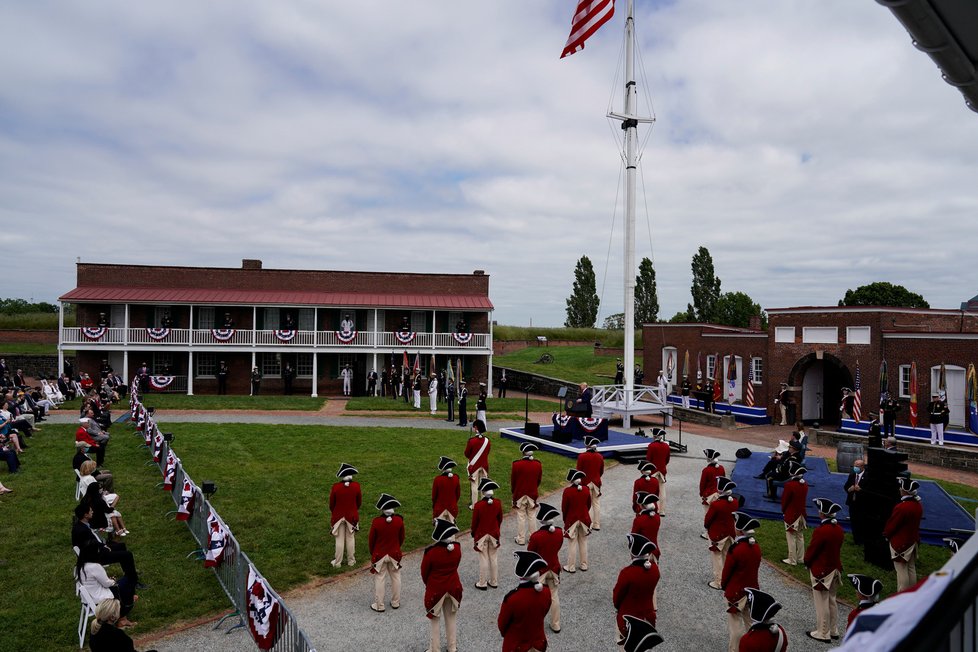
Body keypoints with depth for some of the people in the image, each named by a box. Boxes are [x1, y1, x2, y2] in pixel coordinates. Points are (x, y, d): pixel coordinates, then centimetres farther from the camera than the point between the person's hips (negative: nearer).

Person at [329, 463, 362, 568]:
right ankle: (351, 560, 25)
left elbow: (331, 503, -5)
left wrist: (333, 513, 14)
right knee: (350, 538, 15)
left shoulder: (336, 487, -19)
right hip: (352, 516, 1)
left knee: (340, 539, 10)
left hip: (338, 516, -1)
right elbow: (359, 501, 0)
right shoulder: (356, 486, -15)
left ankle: (338, 562, 19)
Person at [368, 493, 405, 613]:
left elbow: (371, 539, -9)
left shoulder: (376, 522, -21)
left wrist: (372, 553, 9)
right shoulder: (399, 520, -15)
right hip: (395, 554, 2)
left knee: (380, 580, 11)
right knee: (396, 578, 17)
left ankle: (379, 605, 20)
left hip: (379, 555, -2)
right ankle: (395, 603, 28)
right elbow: (401, 538, -1)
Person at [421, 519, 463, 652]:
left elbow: (424, 572, -10)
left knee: (434, 620, 16)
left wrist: (428, 584, 10)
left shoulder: (431, 552, -27)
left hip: (435, 590, -4)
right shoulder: (457, 548, -15)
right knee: (450, 619, 23)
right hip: (453, 587, 4)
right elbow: (455, 566, 2)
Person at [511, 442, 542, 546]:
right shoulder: (538, 464, -7)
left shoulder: (517, 464, -18)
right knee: (532, 517, 15)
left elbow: (513, 480, -7)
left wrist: (513, 491, 10)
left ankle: (521, 539, 15)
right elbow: (539, 480, 4)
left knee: (521, 517, 8)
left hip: (520, 495, -2)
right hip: (533, 495, 3)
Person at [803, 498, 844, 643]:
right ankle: (834, 631, 30)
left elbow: (812, 550, -17)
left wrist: (807, 562, 2)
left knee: (822, 603, 4)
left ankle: (823, 634, 13)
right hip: (835, 569, 8)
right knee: (832, 601, 19)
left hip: (821, 571, -8)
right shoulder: (839, 529, -2)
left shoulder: (821, 531, -26)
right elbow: (836, 547, 10)